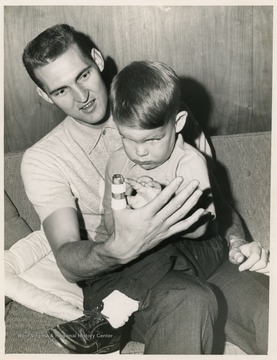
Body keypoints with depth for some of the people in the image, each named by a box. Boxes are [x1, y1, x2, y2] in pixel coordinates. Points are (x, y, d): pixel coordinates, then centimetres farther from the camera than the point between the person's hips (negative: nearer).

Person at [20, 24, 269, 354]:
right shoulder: (42, 160, -1)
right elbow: (68, 263, -14)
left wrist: (236, 241, -5)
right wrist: (120, 249, -35)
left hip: (186, 252, 3)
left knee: (264, 312, -26)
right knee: (189, 302, -34)